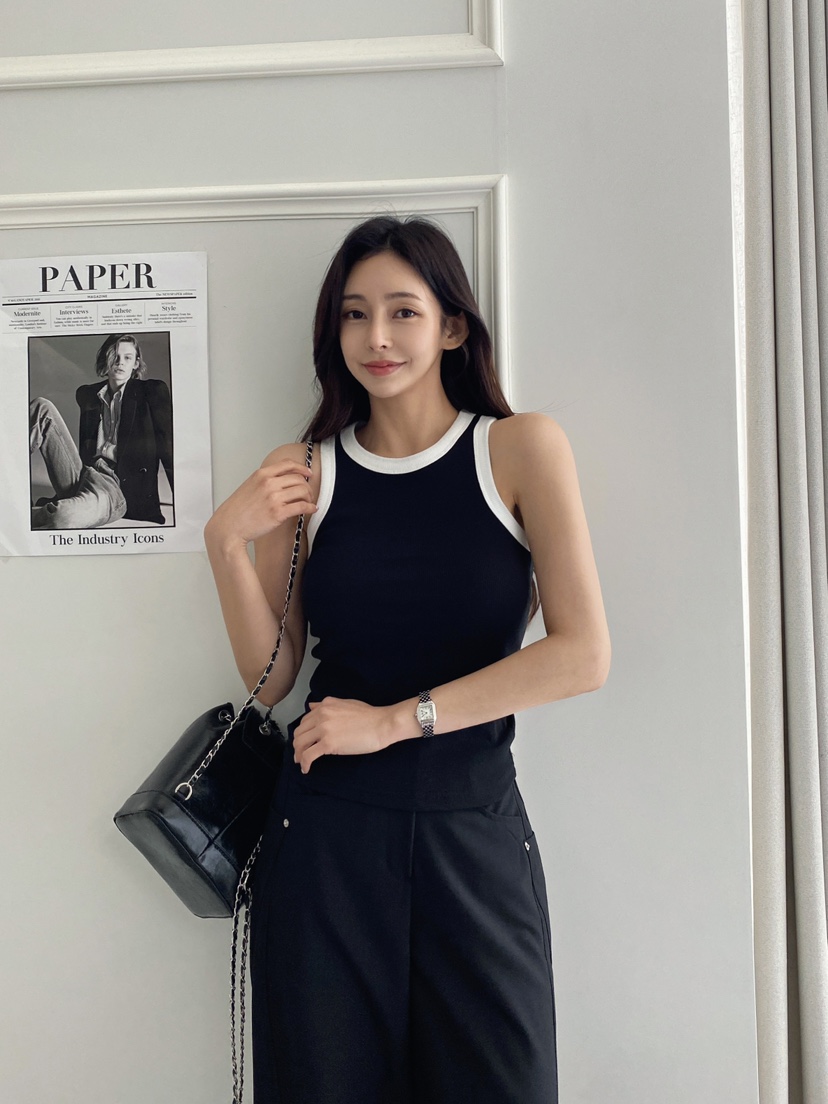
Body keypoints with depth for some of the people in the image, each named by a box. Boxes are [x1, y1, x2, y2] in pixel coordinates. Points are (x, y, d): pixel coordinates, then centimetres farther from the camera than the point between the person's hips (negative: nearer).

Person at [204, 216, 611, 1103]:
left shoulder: (521, 447, -3)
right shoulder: (304, 472, 3)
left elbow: (583, 655, -11)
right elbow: (271, 677, 5)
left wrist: (396, 719, -13)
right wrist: (228, 544, -10)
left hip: (476, 832, -1)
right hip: (325, 831, 1)